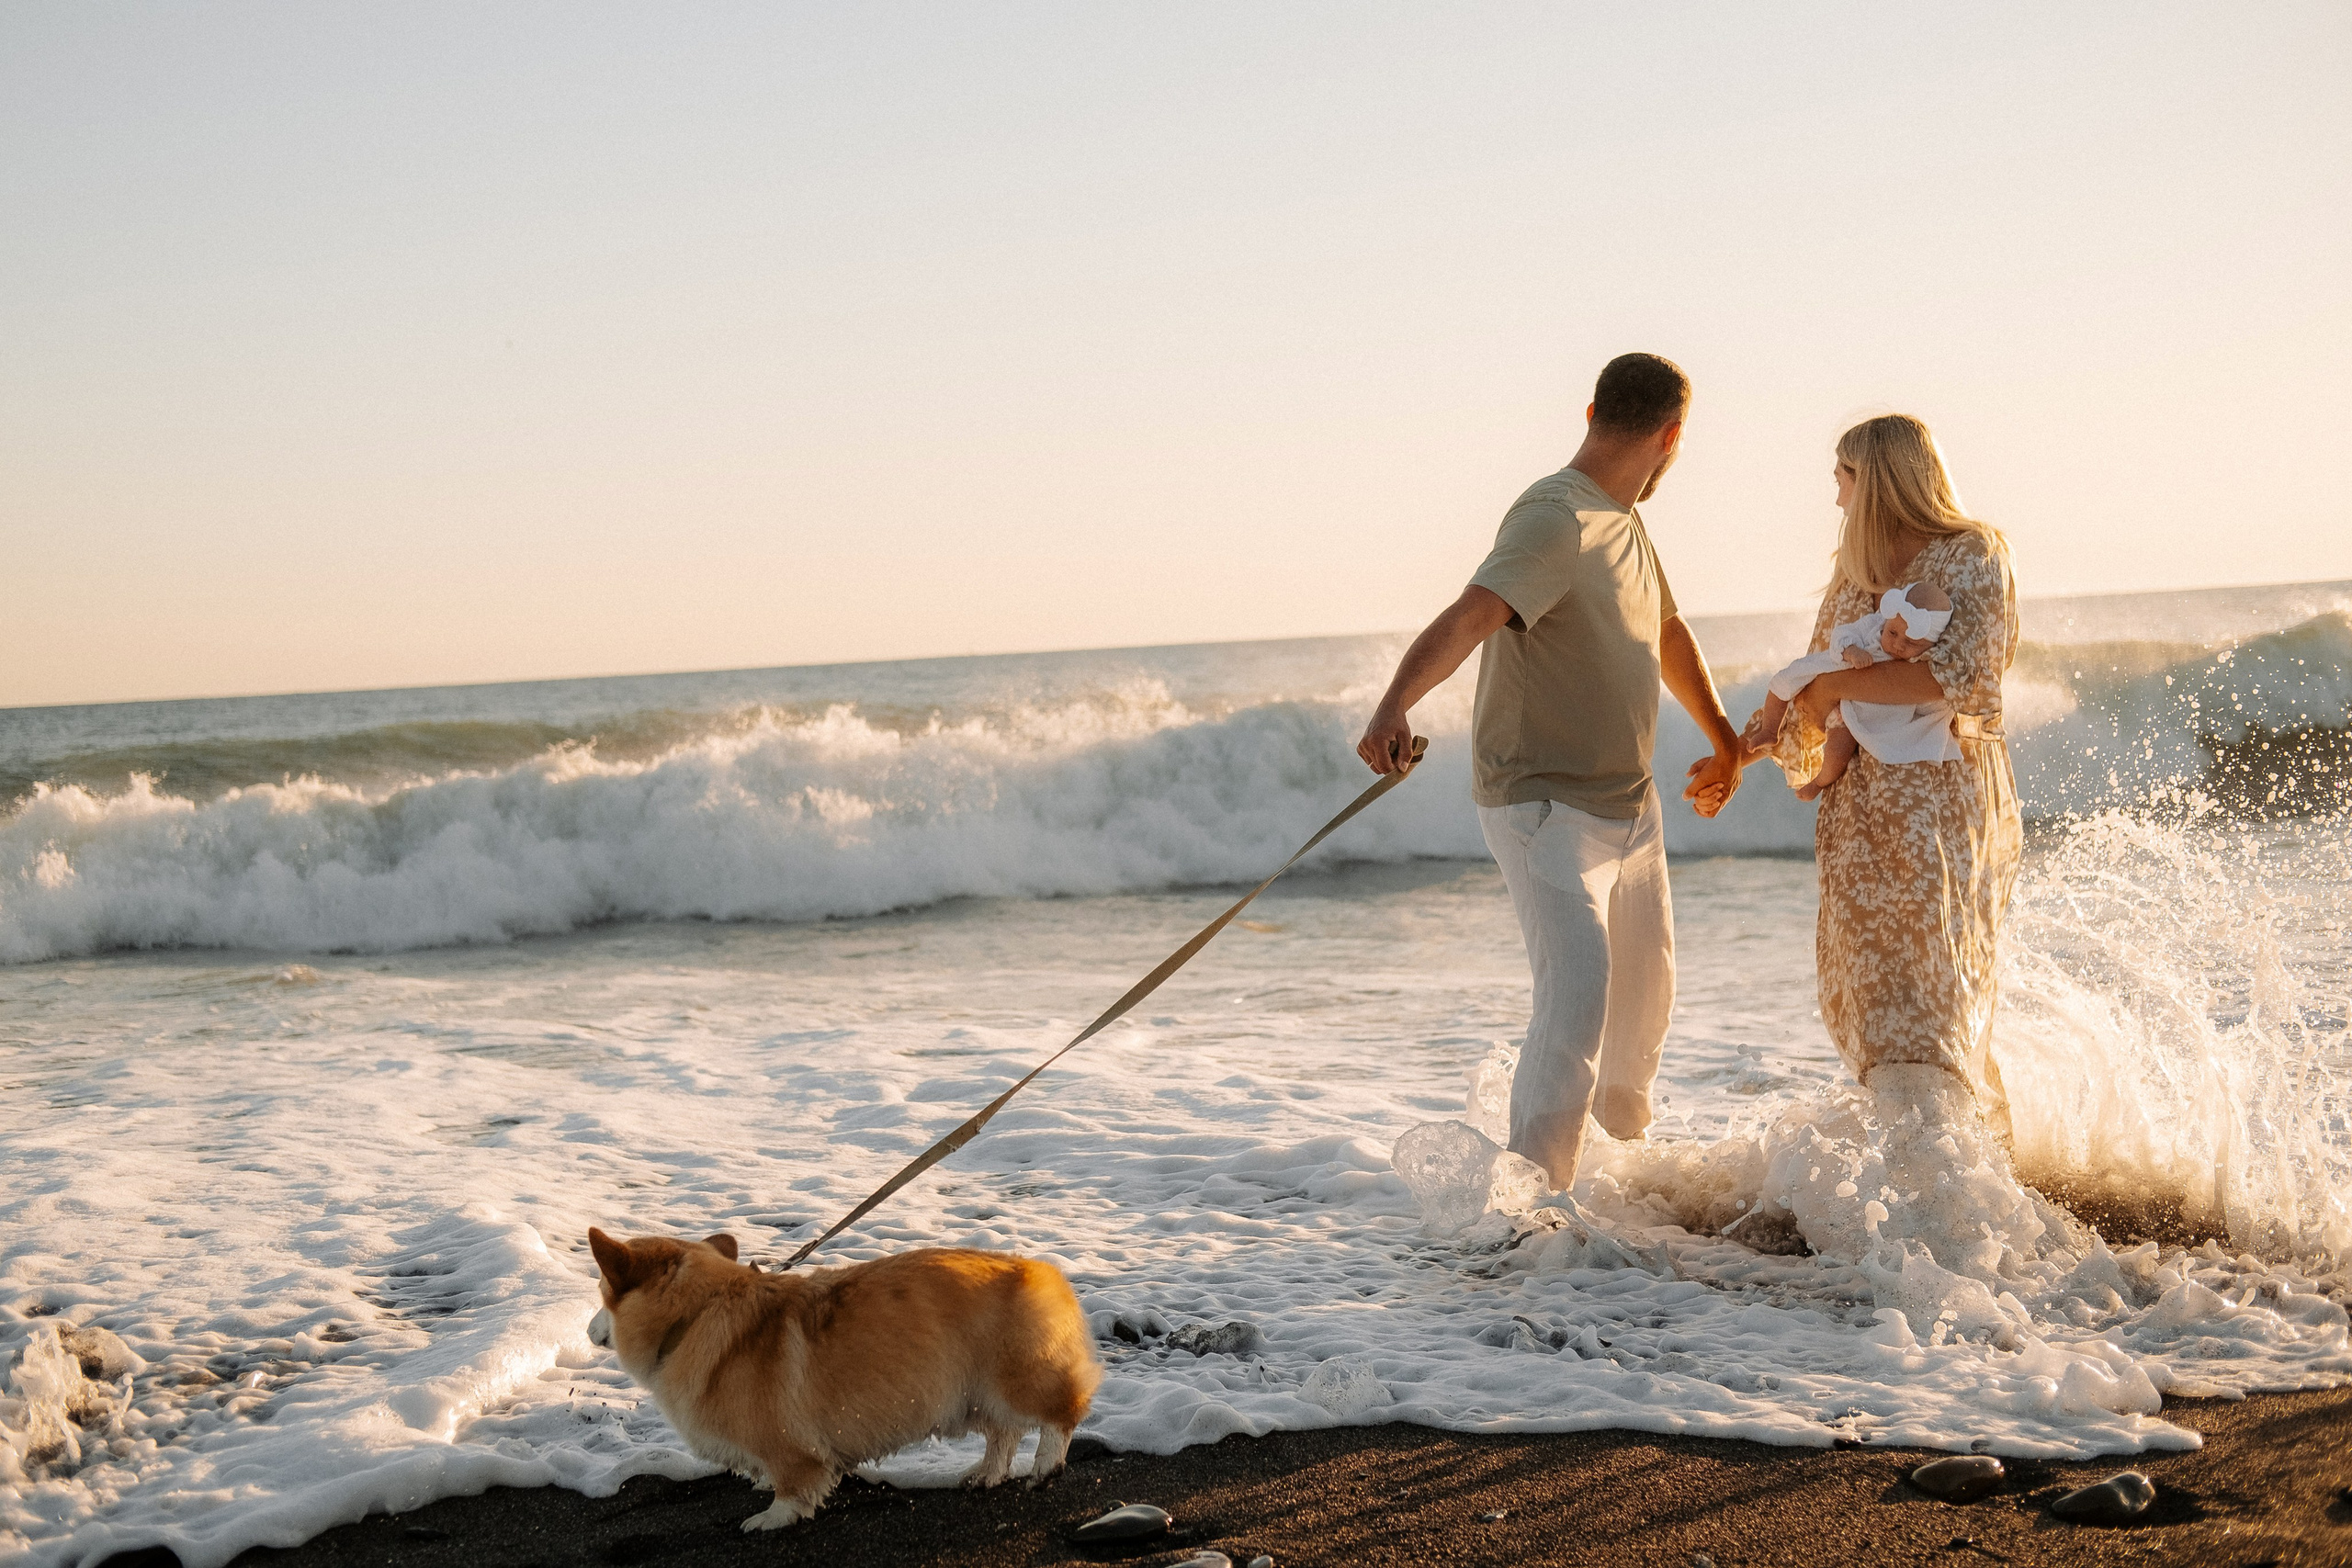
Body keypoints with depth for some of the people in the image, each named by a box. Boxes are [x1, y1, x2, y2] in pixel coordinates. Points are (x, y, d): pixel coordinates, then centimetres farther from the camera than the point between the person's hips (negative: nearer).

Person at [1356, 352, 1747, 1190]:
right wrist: (1394, 707, -56)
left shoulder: (1624, 523, 11)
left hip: (1630, 806, 9)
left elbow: (1667, 634, 29)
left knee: (1646, 989, 22)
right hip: (1546, 807, -9)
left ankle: (1622, 1137, 47)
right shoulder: (1554, 521, -21)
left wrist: (1725, 738, 35)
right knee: (1577, 988, -23)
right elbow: (1467, 617, -39)